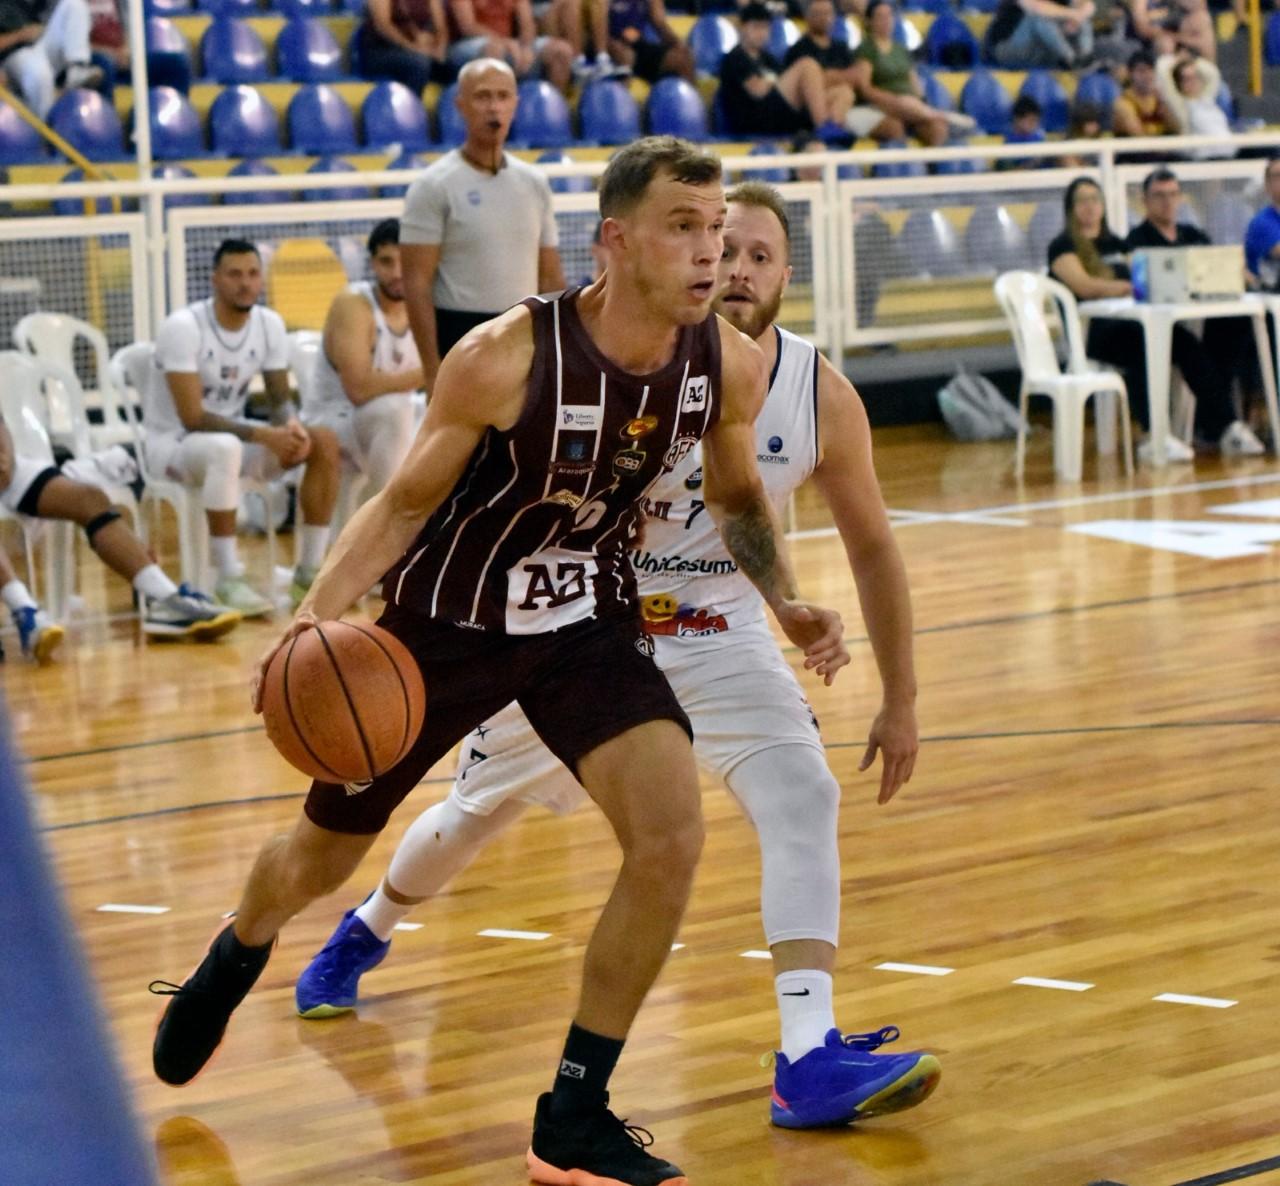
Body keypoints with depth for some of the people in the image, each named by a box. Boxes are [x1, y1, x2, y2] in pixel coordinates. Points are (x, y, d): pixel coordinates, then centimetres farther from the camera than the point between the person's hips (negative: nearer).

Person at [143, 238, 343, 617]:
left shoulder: (270, 324, -3)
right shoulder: (184, 327, -22)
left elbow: (280, 398, 2)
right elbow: (192, 417, -26)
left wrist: (291, 426, -23)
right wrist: (262, 435, -33)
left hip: (232, 432, 7)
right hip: (173, 442, -7)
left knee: (324, 442, -13)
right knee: (225, 449, -41)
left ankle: (310, 572, -9)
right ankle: (229, 579, -32)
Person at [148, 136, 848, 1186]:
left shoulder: (730, 365, -14)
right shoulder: (505, 359, -28)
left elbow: (737, 495, 8)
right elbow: (406, 502, -15)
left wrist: (787, 605, -8)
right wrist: (320, 610, -30)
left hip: (588, 619, 3)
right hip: (445, 621, -3)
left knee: (671, 840, -19)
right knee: (322, 859, 14)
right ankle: (235, 962, 53)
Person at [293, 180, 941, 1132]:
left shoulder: (821, 396, -17)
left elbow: (871, 546, -2)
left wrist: (901, 699, 1)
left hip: (719, 634, 1)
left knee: (804, 801, -23)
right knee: (475, 813, 17)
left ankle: (810, 1061, -26)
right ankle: (364, 934, 49)